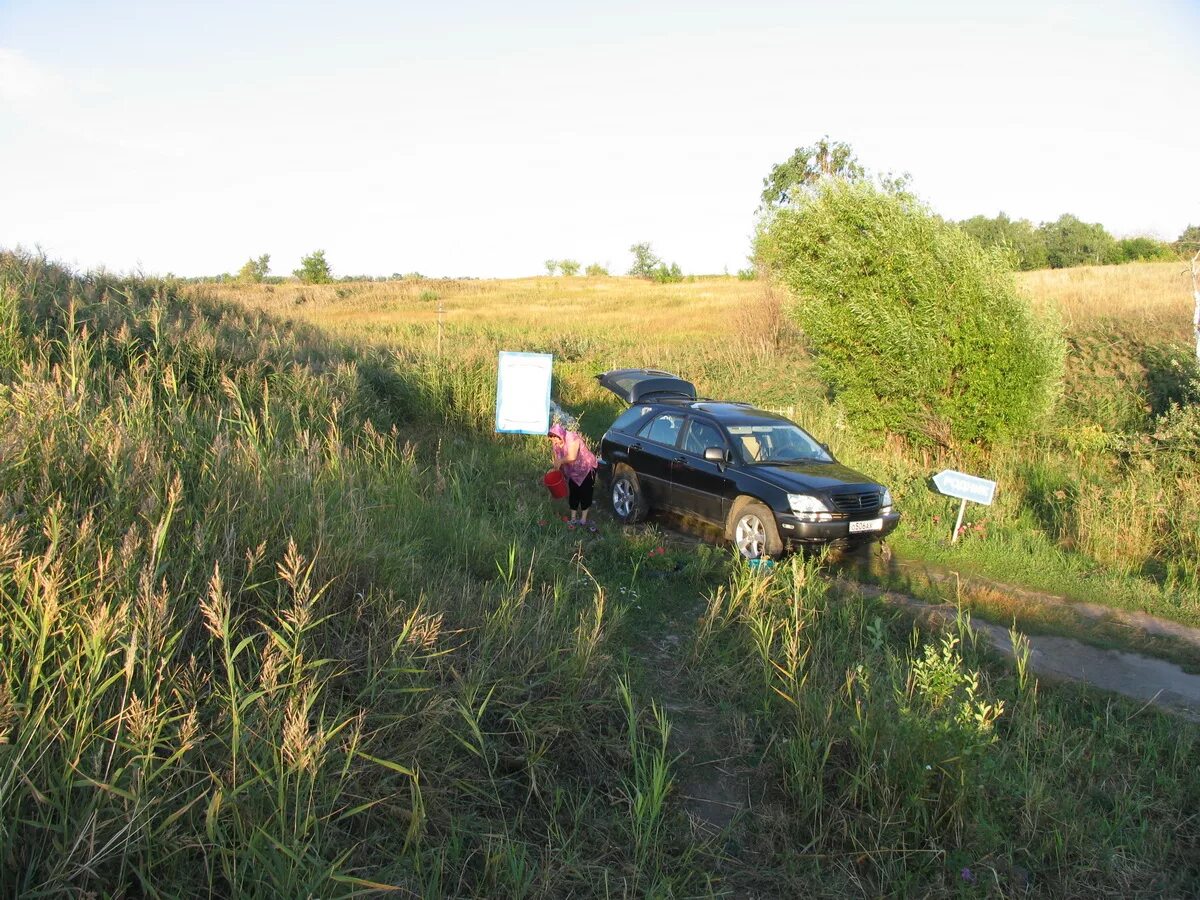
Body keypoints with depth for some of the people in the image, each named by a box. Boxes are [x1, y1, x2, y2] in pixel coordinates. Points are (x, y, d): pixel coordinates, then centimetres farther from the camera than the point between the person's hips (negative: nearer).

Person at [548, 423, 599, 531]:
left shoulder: (572, 438, -28)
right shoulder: (555, 445, -6)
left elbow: (572, 457, -37)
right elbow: (557, 460, 3)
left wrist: (561, 461, -27)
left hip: (586, 469, -6)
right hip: (573, 473, 6)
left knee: (585, 493, -3)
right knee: (573, 494, 6)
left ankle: (583, 520, 4)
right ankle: (573, 519, 17)